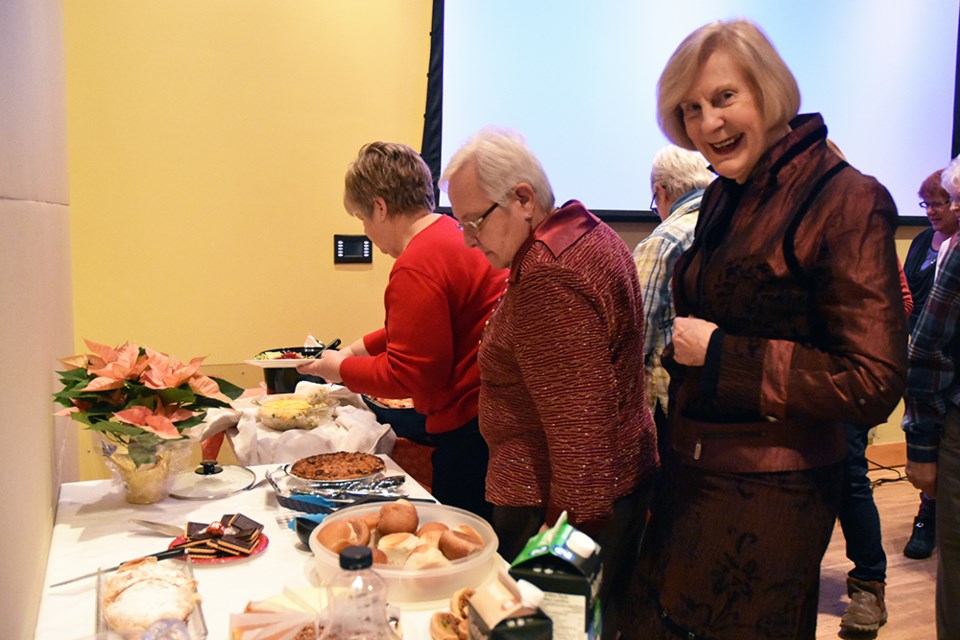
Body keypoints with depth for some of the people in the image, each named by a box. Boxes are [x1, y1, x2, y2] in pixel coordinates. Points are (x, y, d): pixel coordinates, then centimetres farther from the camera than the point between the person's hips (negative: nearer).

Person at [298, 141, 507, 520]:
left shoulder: (416, 268, -21)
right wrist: (358, 350, 25)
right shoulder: (456, 238, 11)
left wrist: (341, 368, -3)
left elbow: (409, 375, -19)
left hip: (469, 429, -10)